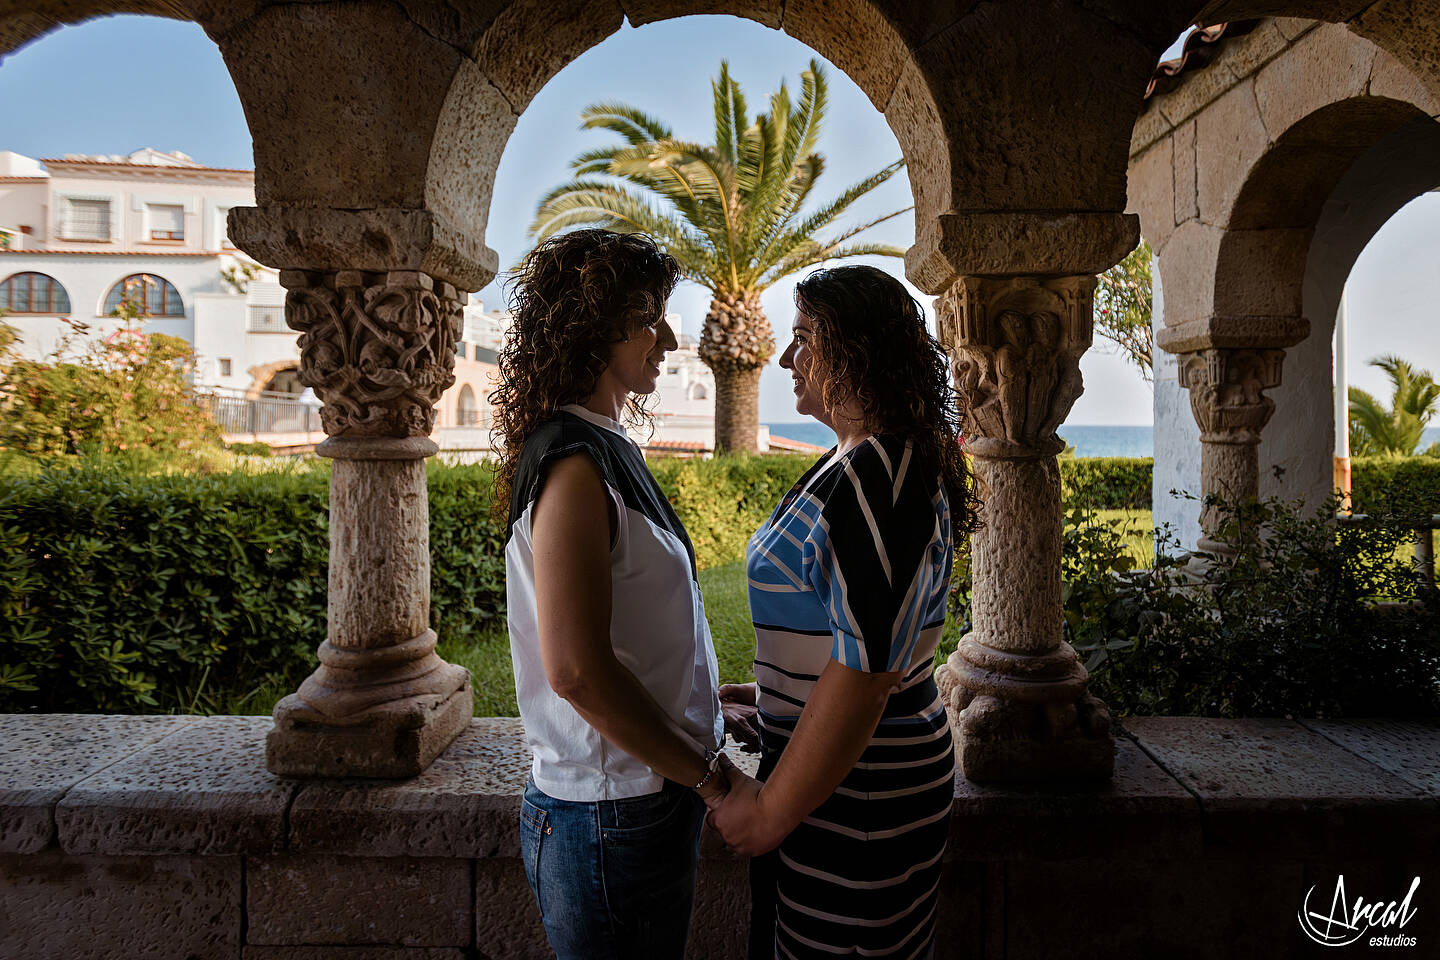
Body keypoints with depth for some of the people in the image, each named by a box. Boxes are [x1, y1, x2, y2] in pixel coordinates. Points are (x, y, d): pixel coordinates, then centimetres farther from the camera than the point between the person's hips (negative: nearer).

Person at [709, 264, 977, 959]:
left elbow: (867, 667, -28)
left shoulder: (877, 477, -24)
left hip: (856, 801, -10)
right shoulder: (876, 461, 10)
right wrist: (771, 695, 18)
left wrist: (771, 809, -20)